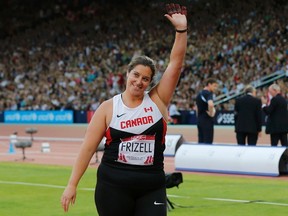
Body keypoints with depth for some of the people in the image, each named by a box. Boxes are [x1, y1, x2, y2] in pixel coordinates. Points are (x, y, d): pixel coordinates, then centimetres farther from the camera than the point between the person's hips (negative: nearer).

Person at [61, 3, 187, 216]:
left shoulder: (157, 100, 3)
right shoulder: (108, 107, 0)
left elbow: (176, 64, -4)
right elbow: (88, 147, 0)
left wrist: (181, 30, -13)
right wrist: (72, 184, -3)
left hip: (152, 187, 1)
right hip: (113, 185, -1)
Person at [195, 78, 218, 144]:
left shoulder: (199, 94, 16)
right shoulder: (208, 93, -12)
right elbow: (210, 104, -31)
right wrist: (211, 113, -16)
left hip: (200, 120, 9)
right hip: (207, 120, -9)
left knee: (201, 142, 9)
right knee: (208, 143, -6)